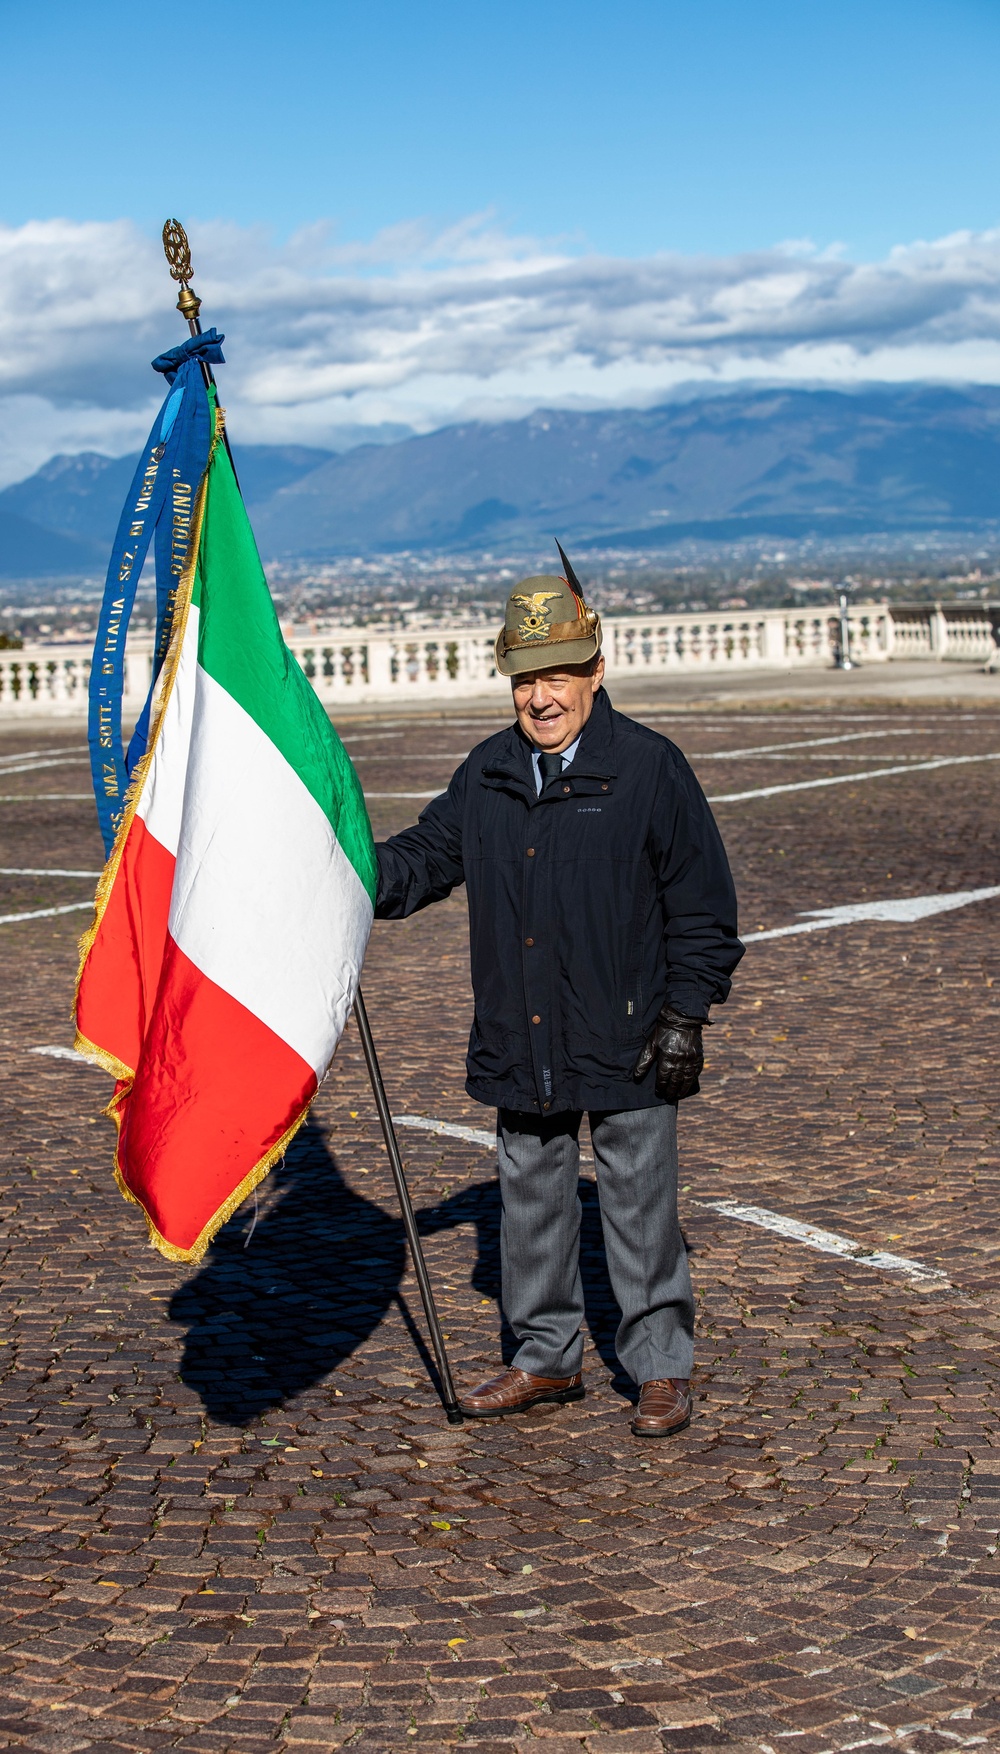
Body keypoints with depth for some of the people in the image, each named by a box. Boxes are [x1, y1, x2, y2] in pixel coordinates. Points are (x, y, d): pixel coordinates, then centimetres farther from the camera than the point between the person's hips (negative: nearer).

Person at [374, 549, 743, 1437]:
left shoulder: (648, 768, -8)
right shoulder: (487, 774, 6)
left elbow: (702, 905, -5)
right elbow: (424, 858, 15)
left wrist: (685, 1015, -10)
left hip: (625, 1044, -5)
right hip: (519, 1045, 5)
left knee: (640, 1207, 3)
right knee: (531, 1200, 14)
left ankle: (663, 1369, 17)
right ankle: (548, 1358, 30)